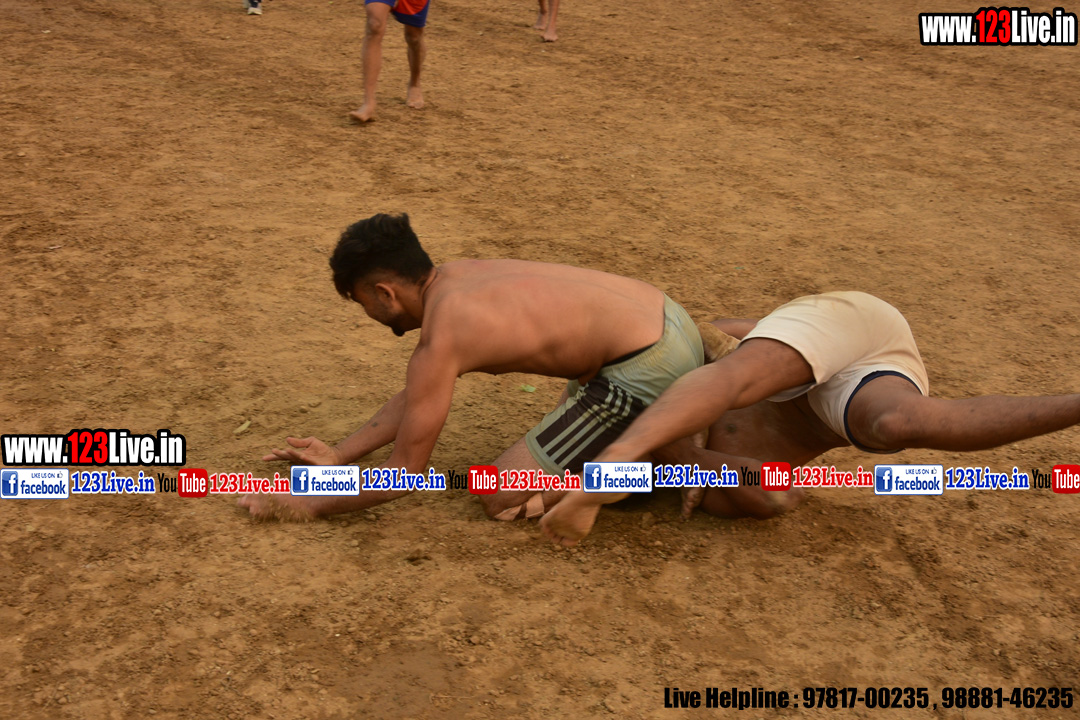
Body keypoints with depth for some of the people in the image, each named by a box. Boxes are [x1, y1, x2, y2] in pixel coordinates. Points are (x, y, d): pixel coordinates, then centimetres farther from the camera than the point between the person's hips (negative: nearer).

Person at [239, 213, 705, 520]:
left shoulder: (440, 342, -16)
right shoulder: (456, 277, 11)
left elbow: (404, 476, -7)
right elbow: (415, 398, 23)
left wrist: (306, 505, 4)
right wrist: (338, 457, 25)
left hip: (649, 368, -9)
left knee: (502, 499, 0)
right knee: (571, 423, 38)